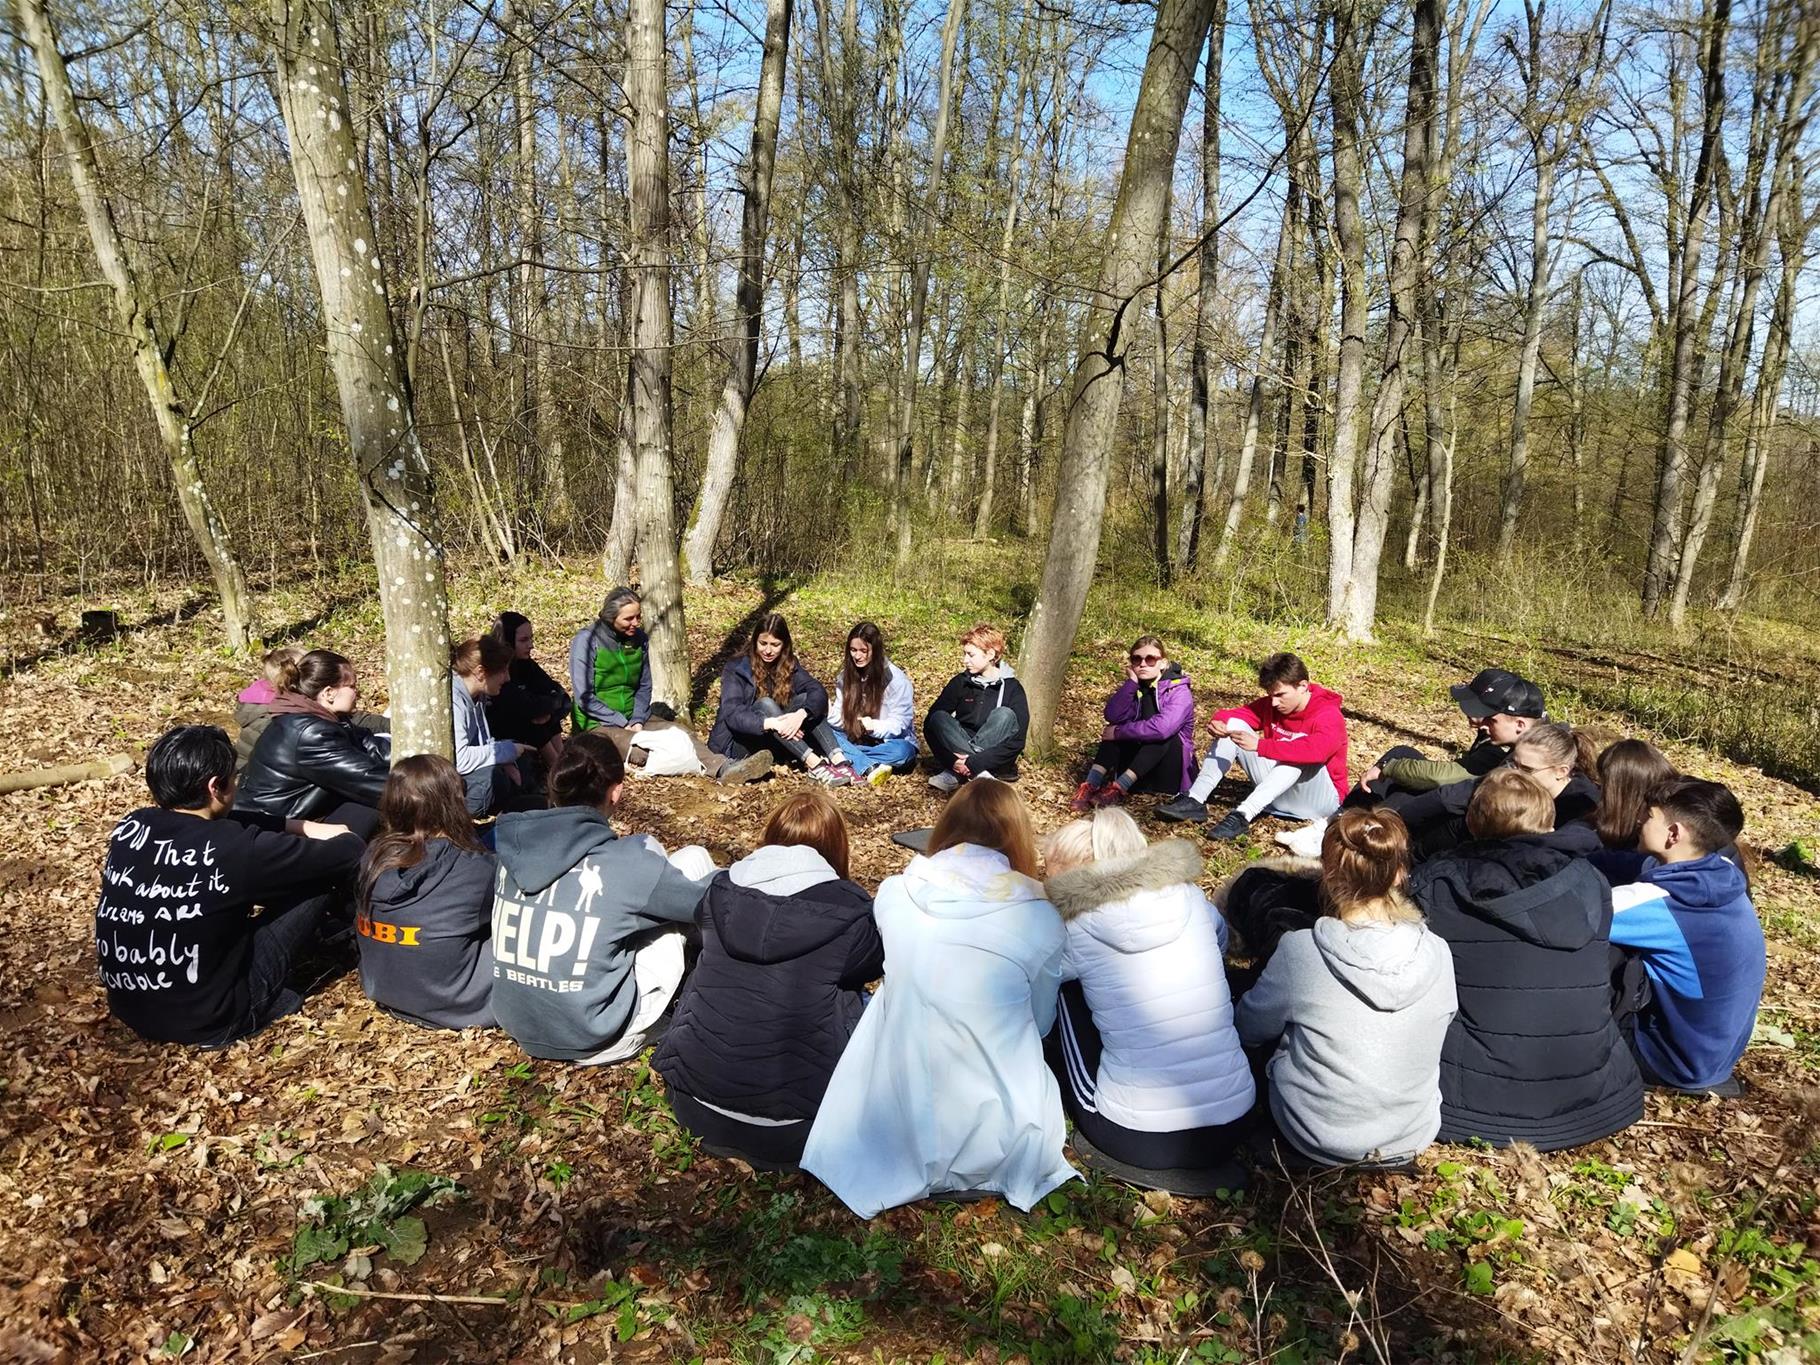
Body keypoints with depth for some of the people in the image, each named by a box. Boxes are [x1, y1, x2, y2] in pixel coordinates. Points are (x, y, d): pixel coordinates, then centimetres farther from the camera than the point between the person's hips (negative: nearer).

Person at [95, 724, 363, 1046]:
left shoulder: (130, 827, -4)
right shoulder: (234, 849, -23)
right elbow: (350, 851, -12)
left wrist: (308, 827, 14)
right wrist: (335, 838, 11)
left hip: (127, 1009, 7)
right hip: (204, 1022, -7)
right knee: (326, 872, -4)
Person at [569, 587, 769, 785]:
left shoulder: (639, 638, 4)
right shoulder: (586, 640, -13)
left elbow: (644, 687, 10)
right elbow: (585, 697, -15)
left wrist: (637, 720, -8)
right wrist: (623, 724, -18)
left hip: (632, 718, 5)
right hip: (597, 724, -5)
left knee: (681, 732, -21)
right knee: (640, 752, -35)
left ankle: (722, 767, -42)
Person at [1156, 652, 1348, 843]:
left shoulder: (1329, 716, -19)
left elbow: (1316, 750, -39)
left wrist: (1259, 745, -43)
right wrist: (1218, 721, -26)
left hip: (1320, 799, -6)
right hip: (1275, 794, 6)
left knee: (1299, 753, -36)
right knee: (1233, 725, -7)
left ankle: (1242, 815, -46)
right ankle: (1194, 801, -20)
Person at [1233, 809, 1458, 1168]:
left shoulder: (1300, 952, -24)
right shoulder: (1438, 956, -15)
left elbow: (1250, 1029, -8)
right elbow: (1442, 1022, 5)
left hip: (1317, 1142, -3)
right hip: (1413, 1138, 3)